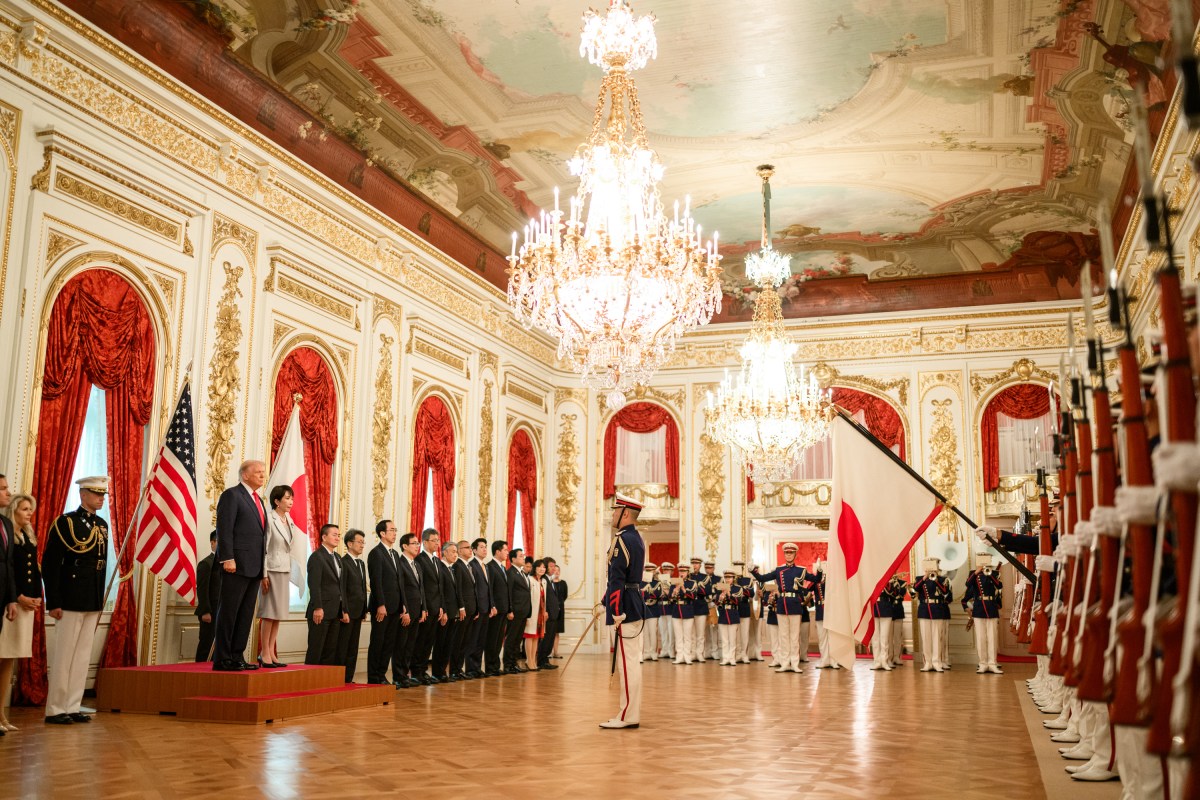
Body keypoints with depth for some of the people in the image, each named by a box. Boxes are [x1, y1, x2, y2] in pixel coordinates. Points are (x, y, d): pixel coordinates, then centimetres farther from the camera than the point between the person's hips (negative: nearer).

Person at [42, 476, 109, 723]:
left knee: (83, 656, 9)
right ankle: (55, 709, 9)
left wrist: (100, 600, 11)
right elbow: (50, 564, -11)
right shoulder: (65, 522, -8)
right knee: (64, 656, 0)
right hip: (70, 601, -7)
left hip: (93, 602, 7)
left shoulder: (102, 525, 12)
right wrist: (53, 602, -15)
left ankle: (72, 707, 16)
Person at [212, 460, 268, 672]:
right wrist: (227, 558, -20)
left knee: (246, 614, 8)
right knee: (228, 612, -4)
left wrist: (262, 566, 14)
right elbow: (224, 528, -12)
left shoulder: (258, 501, 21)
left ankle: (237, 657, 12)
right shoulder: (231, 495, -4)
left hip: (254, 567, 8)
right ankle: (222, 659, 0)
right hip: (237, 565, -8)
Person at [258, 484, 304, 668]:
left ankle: (271, 653, 12)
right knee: (269, 613, -4)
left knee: (278, 613, 8)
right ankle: (264, 654, 1)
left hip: (285, 570, 7)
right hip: (272, 569, -7)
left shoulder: (289, 521, 11)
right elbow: (263, 548, -13)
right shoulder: (269, 519, -10)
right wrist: (263, 575, -17)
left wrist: (290, 571, 13)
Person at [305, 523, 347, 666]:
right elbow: (314, 585, -16)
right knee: (315, 649, -3)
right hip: (321, 611, -8)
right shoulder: (317, 556, -7)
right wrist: (317, 608, -23)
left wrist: (344, 610, 16)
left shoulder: (337, 558, 19)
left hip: (334, 612, 8)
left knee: (331, 650, 7)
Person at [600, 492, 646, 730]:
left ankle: (627, 716, -1)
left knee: (627, 663, -5)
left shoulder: (622, 540, -15)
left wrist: (616, 614, -21)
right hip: (635, 608, 10)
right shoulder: (637, 539, 15)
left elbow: (616, 580, -19)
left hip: (623, 610, -10)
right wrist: (607, 601, 23)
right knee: (632, 661, 13)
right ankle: (631, 713, 20)